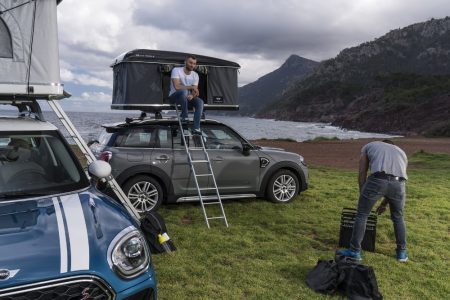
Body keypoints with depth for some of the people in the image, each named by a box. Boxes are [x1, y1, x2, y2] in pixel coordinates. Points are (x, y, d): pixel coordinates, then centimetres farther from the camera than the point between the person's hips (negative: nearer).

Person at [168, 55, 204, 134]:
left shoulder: (195, 75, 3)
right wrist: (191, 87, -21)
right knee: (184, 91, -38)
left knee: (200, 102, -22)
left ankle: (196, 128, -24)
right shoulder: (176, 70, -14)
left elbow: (195, 91, -1)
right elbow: (177, 87, -26)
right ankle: (184, 116, -24)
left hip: (186, 97, 5)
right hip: (174, 96, -5)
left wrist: (192, 95, -26)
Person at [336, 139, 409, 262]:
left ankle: (355, 251, 17)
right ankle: (402, 252, 37)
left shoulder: (368, 146, 31)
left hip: (377, 180, -3)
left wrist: (363, 196, 27)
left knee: (361, 215, 11)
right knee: (398, 218, 26)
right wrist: (384, 203, 44)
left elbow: (362, 175, 21)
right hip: (398, 183, 4)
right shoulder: (401, 152, 38)